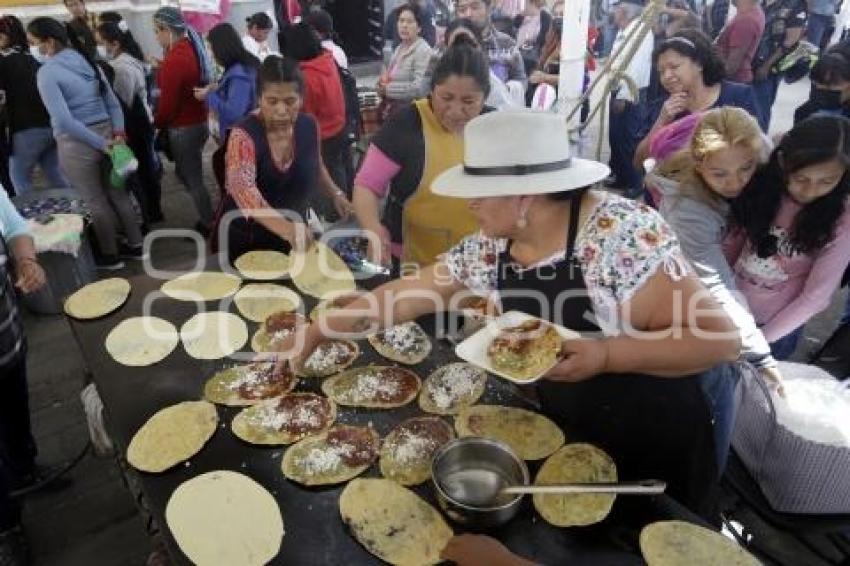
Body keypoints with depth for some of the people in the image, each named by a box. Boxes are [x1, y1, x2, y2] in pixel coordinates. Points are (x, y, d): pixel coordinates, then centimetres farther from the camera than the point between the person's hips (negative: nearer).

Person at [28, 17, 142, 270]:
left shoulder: (47, 72, -14)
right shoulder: (87, 61, 7)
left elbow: (63, 120, -22)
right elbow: (113, 102, 6)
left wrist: (99, 143, -17)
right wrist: (118, 132, 0)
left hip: (77, 143, -6)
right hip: (106, 133, 6)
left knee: (95, 201, 7)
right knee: (117, 193, 15)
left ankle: (110, 255, 19)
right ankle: (135, 245, 24)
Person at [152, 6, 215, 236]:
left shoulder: (174, 59, -22)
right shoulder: (191, 48, 7)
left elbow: (168, 102, -19)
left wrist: (157, 124, -3)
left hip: (183, 127, -9)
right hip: (198, 121, 9)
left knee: (193, 179, 5)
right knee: (184, 173, 22)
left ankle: (209, 226, 18)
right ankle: (208, 217, 30)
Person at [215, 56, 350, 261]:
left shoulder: (308, 125, -9)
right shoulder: (243, 135, -25)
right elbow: (243, 190, -41)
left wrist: (335, 194, 0)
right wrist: (287, 228, -55)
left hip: (291, 239, 4)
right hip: (244, 240, -4)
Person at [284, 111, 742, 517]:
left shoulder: (620, 234, -30)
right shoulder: (487, 250, -12)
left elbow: (720, 339, -26)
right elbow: (404, 296, -3)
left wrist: (604, 355, -36)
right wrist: (315, 332, -3)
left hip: (665, 433, -4)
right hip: (571, 427, 5)